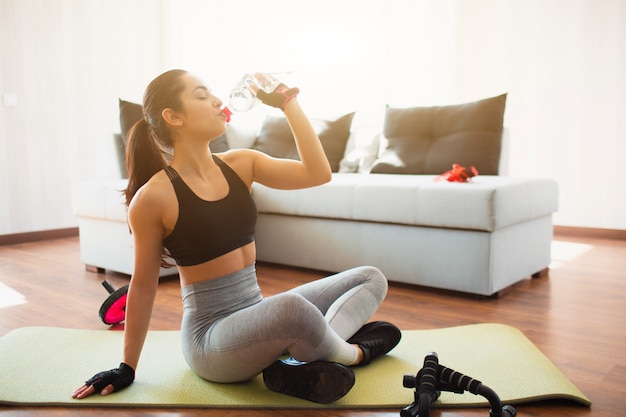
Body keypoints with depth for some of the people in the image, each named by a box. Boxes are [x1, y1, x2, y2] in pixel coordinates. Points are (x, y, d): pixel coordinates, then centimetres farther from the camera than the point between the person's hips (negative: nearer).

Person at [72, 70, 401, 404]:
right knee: (293, 307, -39)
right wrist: (127, 367, 4)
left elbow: (318, 173, -9)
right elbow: (143, 285, -3)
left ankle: (297, 366, -19)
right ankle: (349, 353, -4)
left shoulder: (240, 163, 2)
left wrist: (287, 103, -7)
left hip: (257, 315, 7)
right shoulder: (154, 195, -12)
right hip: (209, 336, -7)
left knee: (371, 278, 5)